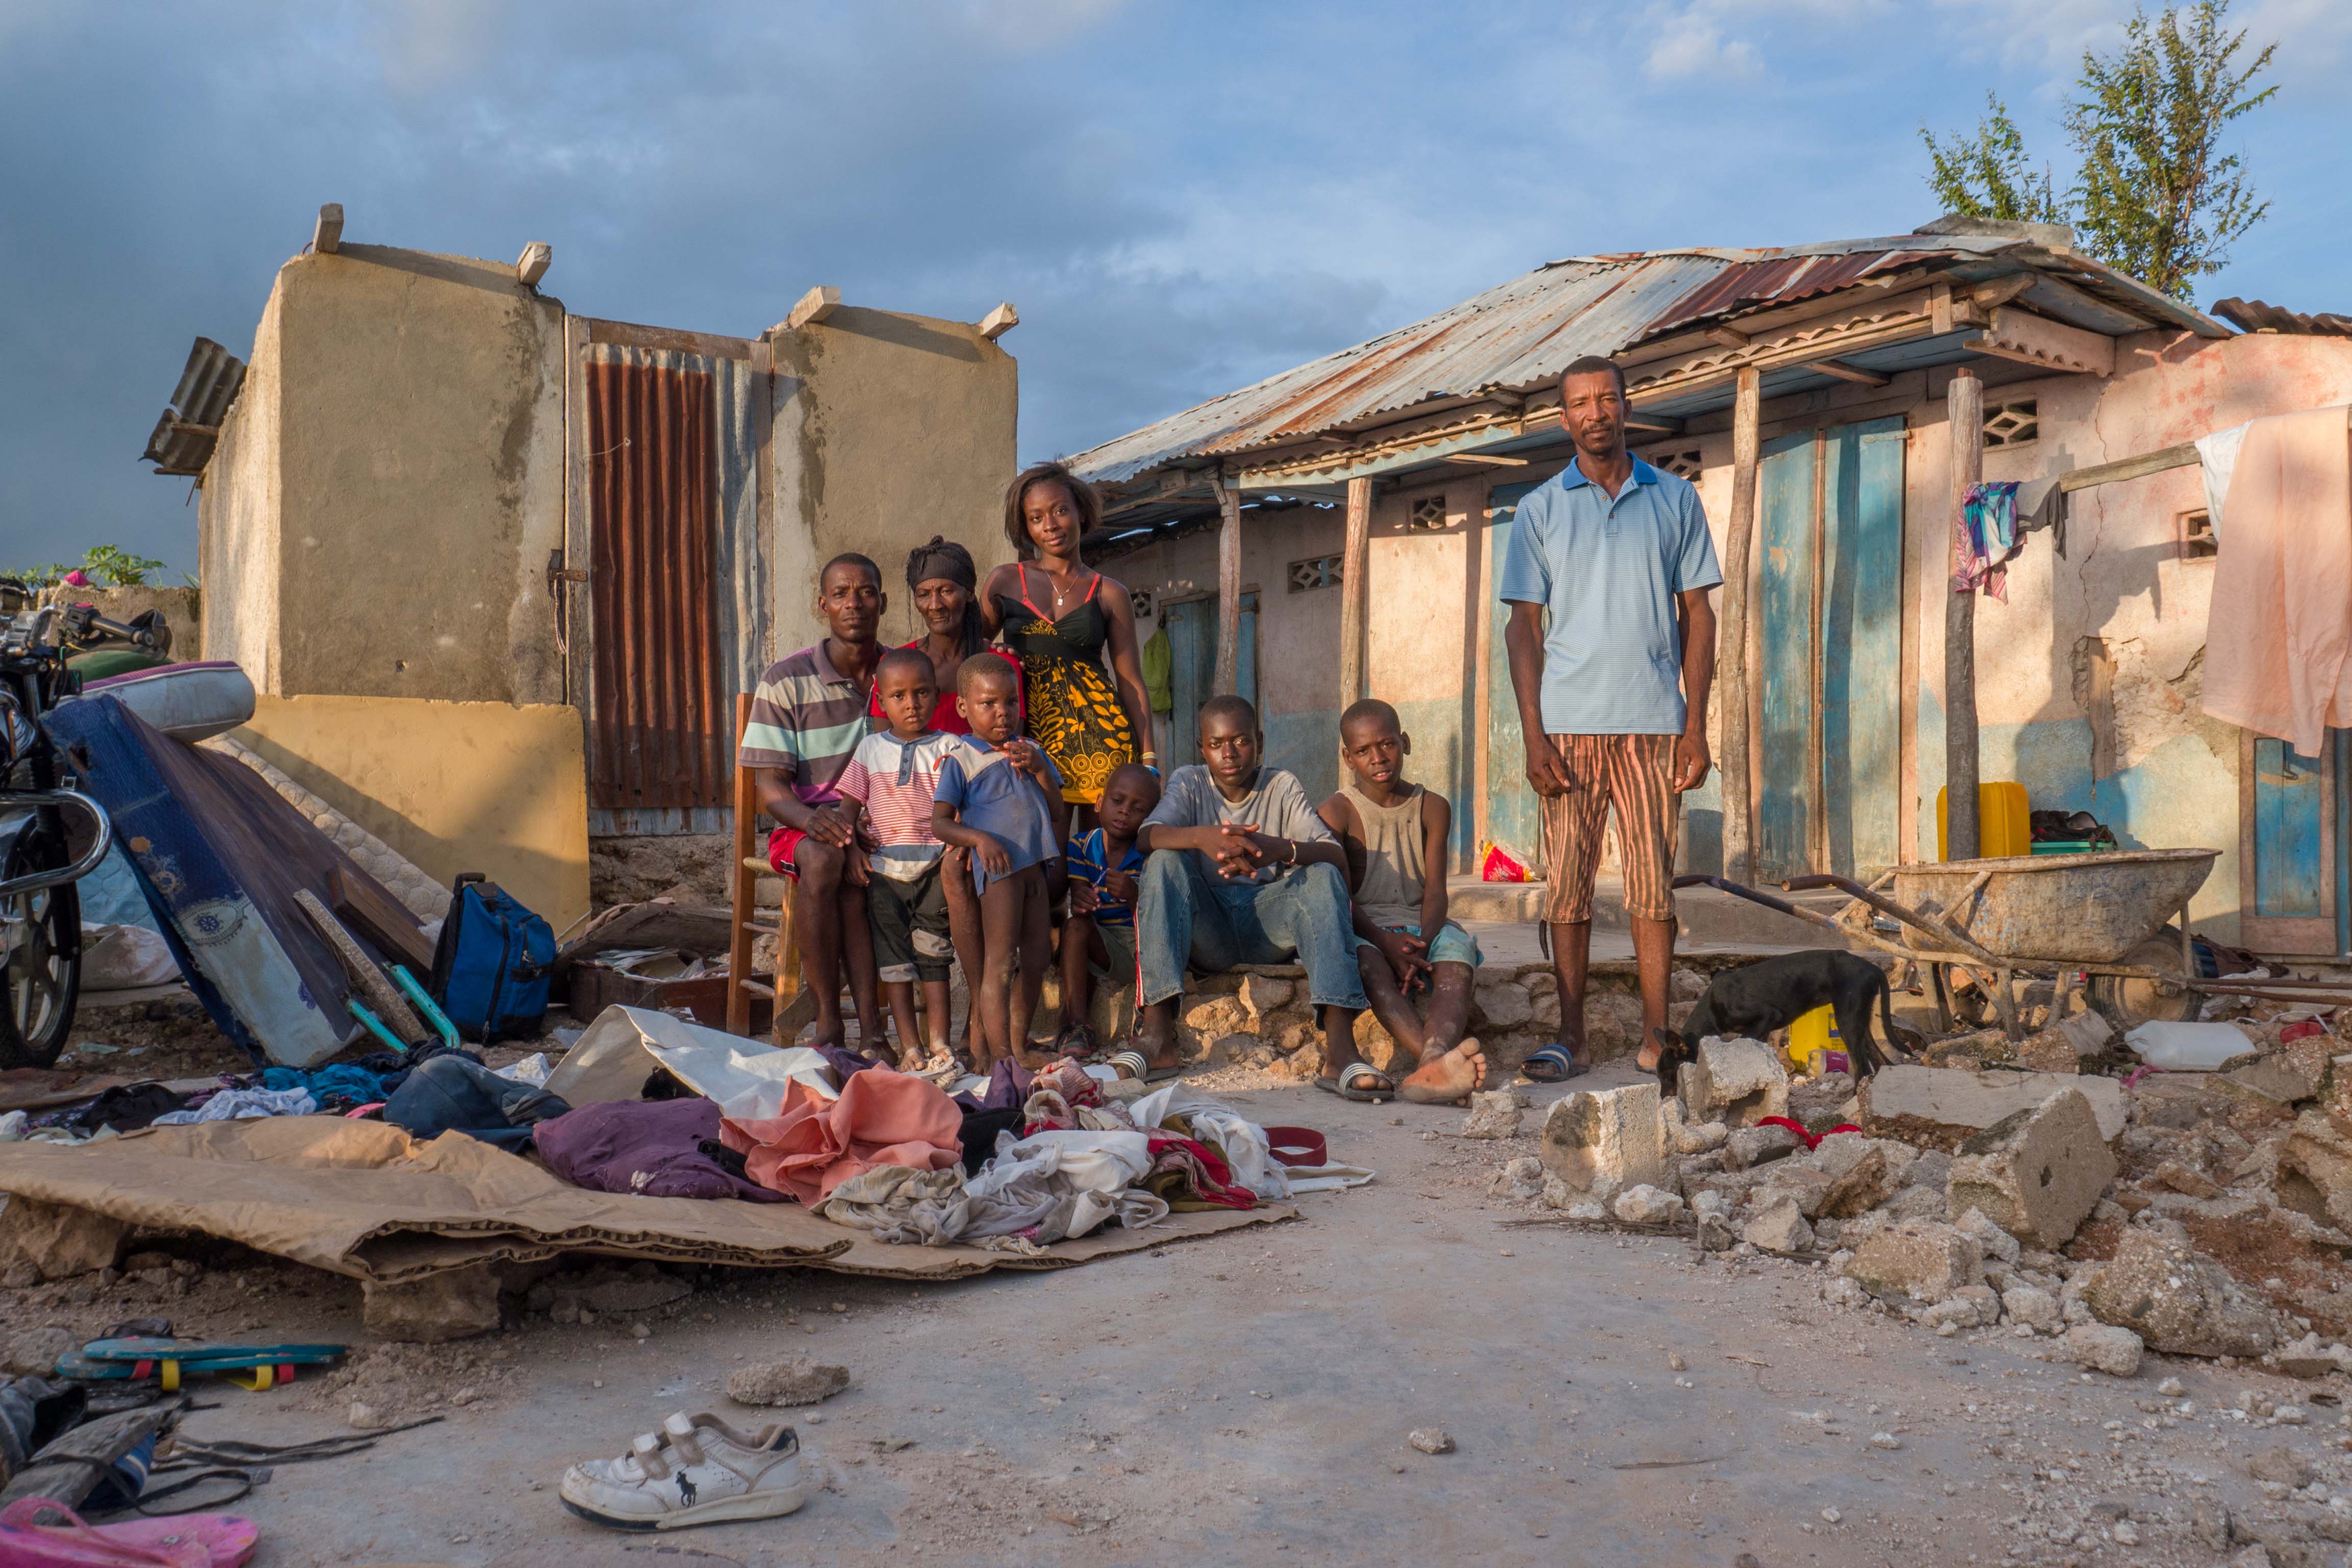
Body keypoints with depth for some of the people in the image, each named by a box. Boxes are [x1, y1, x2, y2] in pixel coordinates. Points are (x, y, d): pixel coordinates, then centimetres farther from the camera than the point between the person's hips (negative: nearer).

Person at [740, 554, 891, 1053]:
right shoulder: (786, 681, -2)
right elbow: (769, 784, -5)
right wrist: (813, 818, -28)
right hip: (805, 824, -1)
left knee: (856, 861, -33)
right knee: (822, 857, -34)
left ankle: (868, 1018, -30)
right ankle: (829, 1017, -26)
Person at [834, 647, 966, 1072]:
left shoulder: (949, 747, 5)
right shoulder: (870, 749, 12)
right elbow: (850, 803, 13)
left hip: (934, 865, -2)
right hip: (884, 866, 2)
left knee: (933, 953, -6)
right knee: (892, 957, -4)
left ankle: (938, 1042, -1)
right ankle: (909, 1048, -2)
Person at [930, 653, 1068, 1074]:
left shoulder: (1029, 751, 15)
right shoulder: (961, 760, -2)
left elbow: (1059, 811, 12)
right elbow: (940, 822, -7)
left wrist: (1038, 769, -3)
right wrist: (978, 838, -23)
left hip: (1035, 864, 6)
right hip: (998, 865, -6)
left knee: (1036, 961, 9)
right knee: (1000, 962, -9)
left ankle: (1018, 1046, 19)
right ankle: (997, 1054, -9)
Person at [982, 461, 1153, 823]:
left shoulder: (1109, 594, 8)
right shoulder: (1004, 581, 10)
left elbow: (1131, 681, 7)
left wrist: (1148, 757, 0)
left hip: (1098, 730, -1)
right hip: (1031, 730, 1)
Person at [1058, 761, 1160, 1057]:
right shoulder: (1081, 847, 0)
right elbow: (1079, 898, -11)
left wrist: (1134, 897, -37)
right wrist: (1080, 902, -37)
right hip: (1104, 950, 2)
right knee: (1075, 925, -26)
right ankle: (1076, 1026, -30)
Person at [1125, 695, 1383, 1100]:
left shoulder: (1282, 787, 6)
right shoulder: (1189, 783, 7)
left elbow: (1336, 856, -10)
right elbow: (1146, 837, -15)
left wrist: (1279, 849, -32)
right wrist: (1202, 837, -37)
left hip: (1268, 926, 0)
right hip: (1207, 932, 0)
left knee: (1323, 876, -25)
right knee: (1165, 862, -25)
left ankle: (1340, 1048, -42)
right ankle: (1156, 1037, -36)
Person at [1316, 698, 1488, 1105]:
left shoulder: (1433, 808, 11)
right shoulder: (1335, 812, 2)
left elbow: (1435, 890, 0)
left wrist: (1422, 943, -21)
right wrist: (1385, 942, -25)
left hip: (1419, 926, 2)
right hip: (1362, 929, -2)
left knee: (1458, 948, -33)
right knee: (1368, 960, -38)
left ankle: (1432, 1067, -60)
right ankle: (1435, 1058, -60)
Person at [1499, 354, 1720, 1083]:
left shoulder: (1675, 499, 10)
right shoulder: (1540, 508, 8)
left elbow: (1697, 616, 9)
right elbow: (1524, 626, 5)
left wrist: (1696, 728, 0)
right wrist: (1533, 736, -5)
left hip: (1654, 721, 0)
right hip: (1571, 722, 0)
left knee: (1653, 881, 1)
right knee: (1567, 882, 0)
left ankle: (1656, 1035, 8)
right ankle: (1571, 1037, 6)